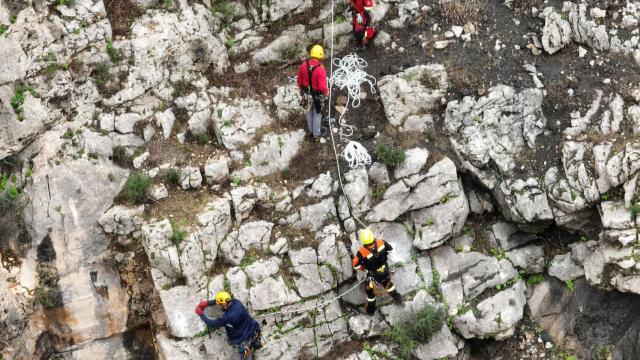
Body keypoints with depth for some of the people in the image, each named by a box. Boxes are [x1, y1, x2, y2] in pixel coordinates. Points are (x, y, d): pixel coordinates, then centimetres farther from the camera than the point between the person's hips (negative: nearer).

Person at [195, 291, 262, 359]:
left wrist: (200, 314, -1)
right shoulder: (236, 302, -12)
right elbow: (223, 300, 8)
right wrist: (207, 303, 8)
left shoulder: (227, 317, -27)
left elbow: (212, 324, -12)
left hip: (244, 340, -5)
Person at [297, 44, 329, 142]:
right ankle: (316, 134, 32)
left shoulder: (304, 65, -14)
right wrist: (326, 92, -7)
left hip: (306, 94, 5)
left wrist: (302, 89, 18)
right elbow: (322, 87, -29)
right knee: (317, 114, 16)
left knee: (309, 112, 25)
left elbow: (300, 80, 0)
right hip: (317, 95, -5)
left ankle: (311, 130, 46)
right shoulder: (320, 69, -30)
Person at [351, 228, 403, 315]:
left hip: (373, 274, -3)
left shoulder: (361, 252, -35)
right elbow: (390, 249, -5)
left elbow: (356, 265, -21)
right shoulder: (381, 243, -26)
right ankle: (397, 298, 54)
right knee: (387, 283, 34)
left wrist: (364, 267, 0)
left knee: (369, 290, 25)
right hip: (385, 271, 3)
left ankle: (370, 309, 44)